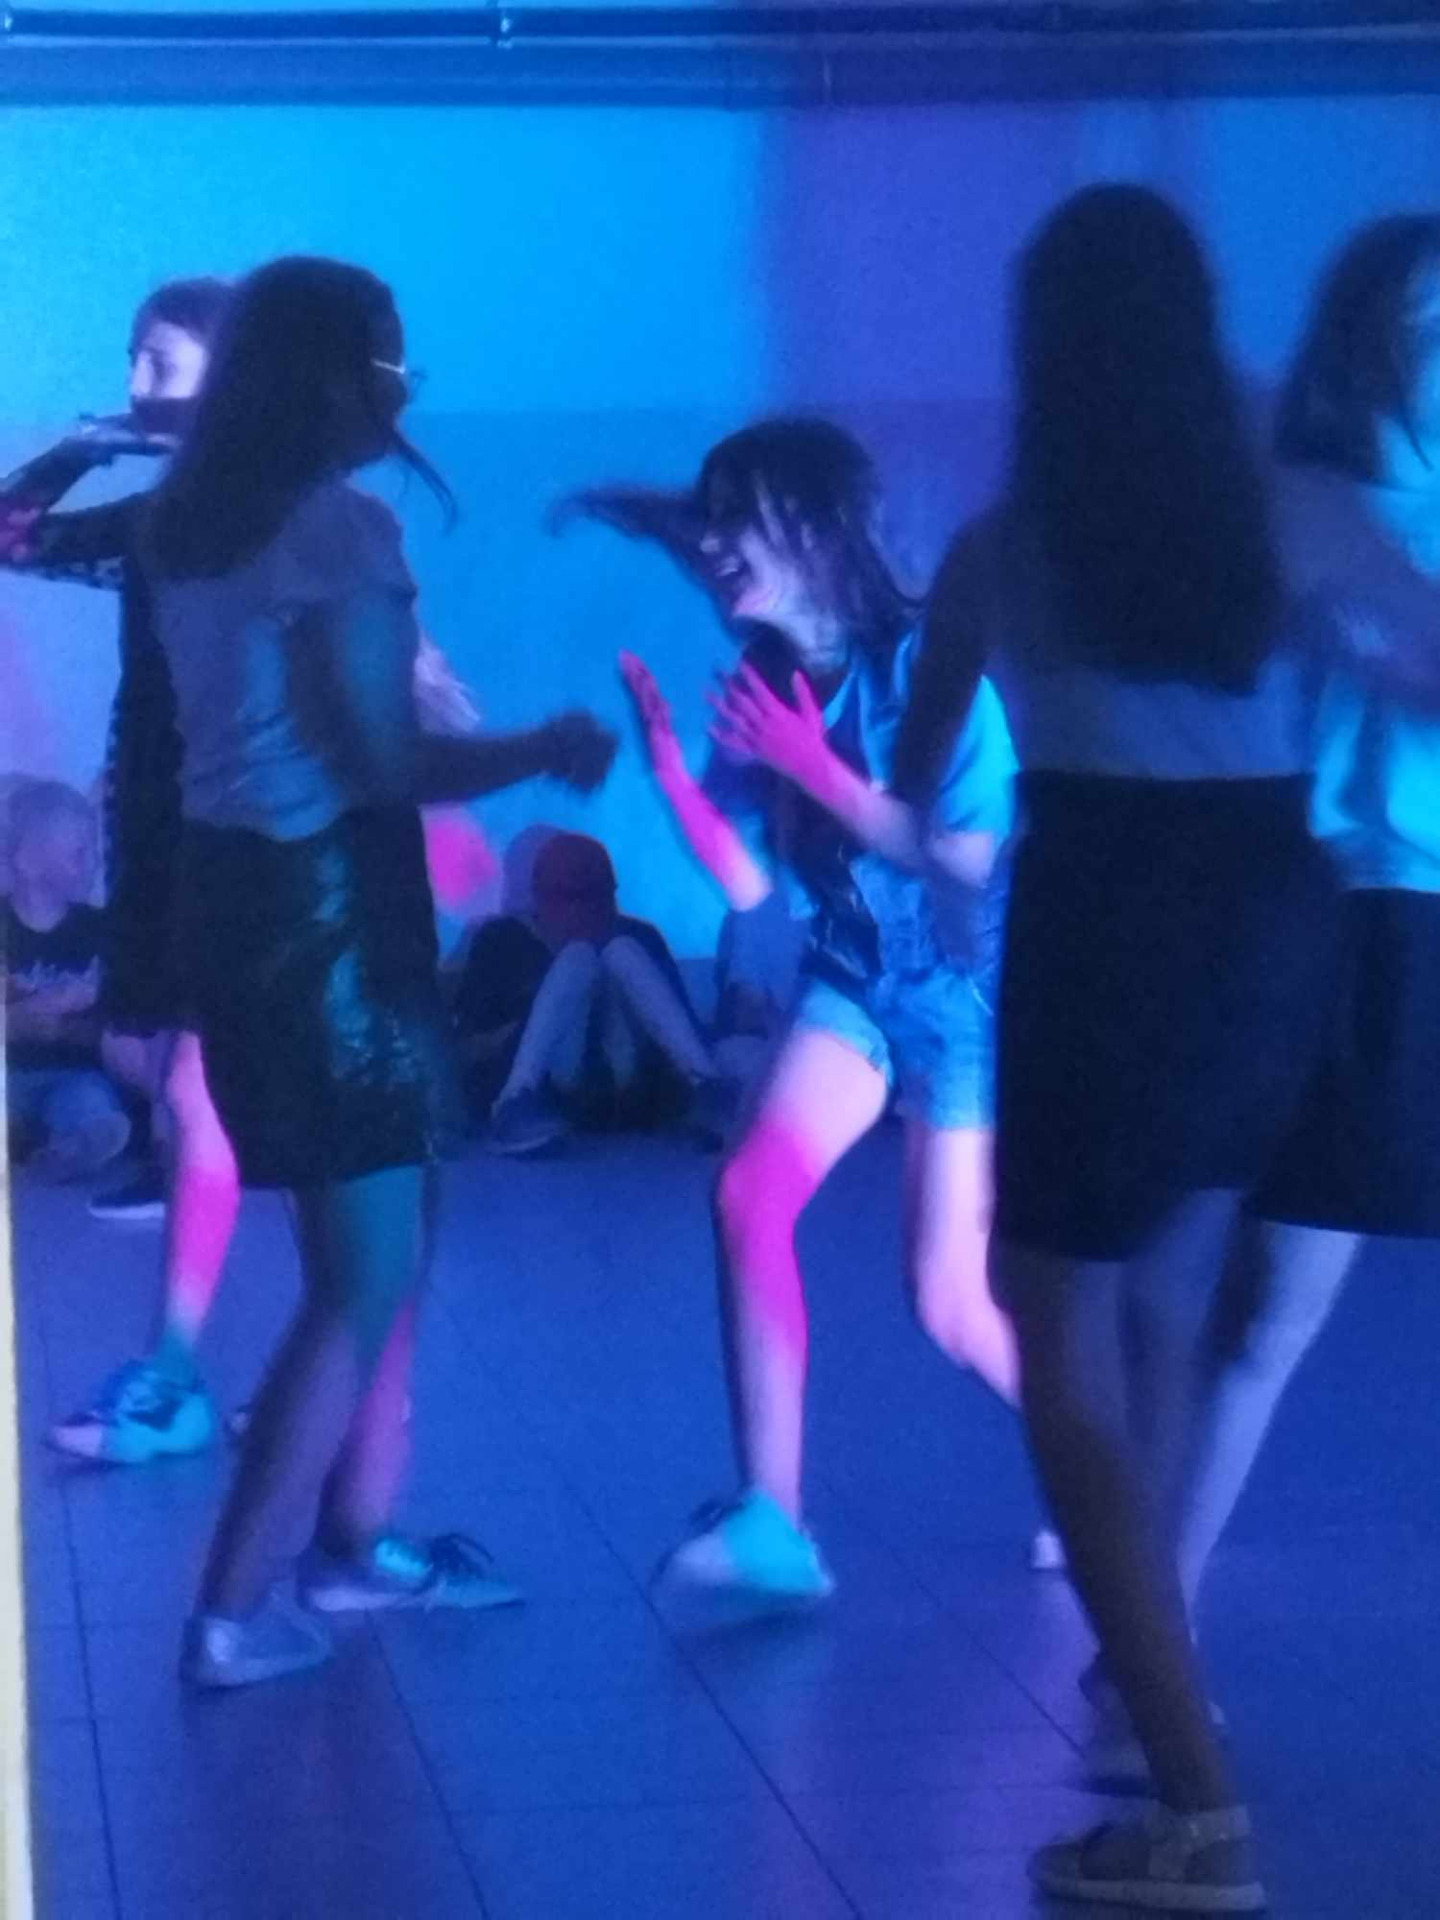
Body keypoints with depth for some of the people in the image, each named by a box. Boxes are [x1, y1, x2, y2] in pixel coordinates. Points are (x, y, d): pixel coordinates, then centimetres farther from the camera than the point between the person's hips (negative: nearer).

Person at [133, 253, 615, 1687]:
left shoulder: (191, 527, 12)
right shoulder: (339, 527, -15)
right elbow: (385, 761, -16)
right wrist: (547, 751, -2)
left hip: (241, 891, 9)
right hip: (323, 906, -9)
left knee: (385, 1238, 20)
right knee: (365, 1277, -2)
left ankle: (353, 1542, 28)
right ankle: (234, 1612, -1)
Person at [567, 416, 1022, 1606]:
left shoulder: (927, 667, -23)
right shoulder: (761, 686, -7)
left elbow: (971, 860, -24)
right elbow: (746, 885, -6)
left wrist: (822, 776, -30)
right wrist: (665, 758, -18)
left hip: (965, 990, -5)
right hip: (852, 976, 5)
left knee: (950, 1305, -2)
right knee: (750, 1194, -19)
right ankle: (773, 1526, -15)